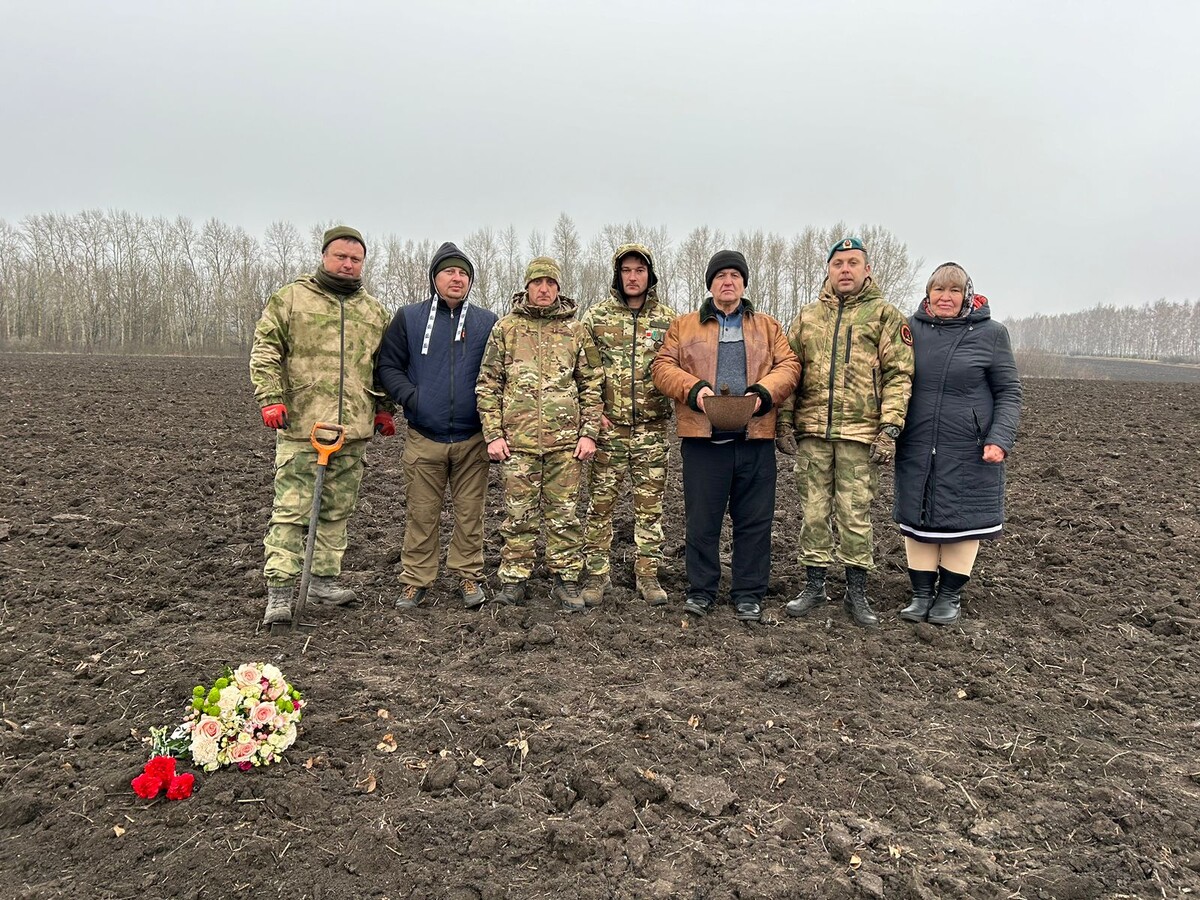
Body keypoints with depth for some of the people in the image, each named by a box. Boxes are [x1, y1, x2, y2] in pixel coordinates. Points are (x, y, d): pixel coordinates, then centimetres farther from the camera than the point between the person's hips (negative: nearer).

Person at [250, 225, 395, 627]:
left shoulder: (374, 311, 16)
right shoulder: (290, 298, 4)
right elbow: (265, 351, 0)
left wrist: (384, 408, 17)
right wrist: (270, 398, -11)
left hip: (354, 429, 5)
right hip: (301, 426, -4)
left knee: (337, 510, 11)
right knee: (292, 509, -6)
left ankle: (324, 578, 23)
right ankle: (279, 590, -2)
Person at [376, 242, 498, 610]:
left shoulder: (487, 322, 8)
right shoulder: (409, 317, 7)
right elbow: (388, 366, 6)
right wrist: (410, 397, -9)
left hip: (472, 438, 1)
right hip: (423, 438, 0)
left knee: (470, 512, 6)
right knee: (421, 513, 5)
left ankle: (469, 574, 20)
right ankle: (415, 580, 16)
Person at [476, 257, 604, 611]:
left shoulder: (576, 330, 8)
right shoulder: (506, 328, 7)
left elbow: (592, 384, 8)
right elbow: (488, 384, 6)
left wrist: (589, 432, 0)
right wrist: (493, 433, -2)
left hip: (566, 440, 0)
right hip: (518, 439, 0)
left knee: (564, 514, 6)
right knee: (519, 513, 7)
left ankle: (566, 580, 17)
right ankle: (514, 578, 19)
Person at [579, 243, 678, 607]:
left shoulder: (668, 319, 7)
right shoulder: (596, 317, 4)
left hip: (653, 428, 1)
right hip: (609, 427, -1)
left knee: (650, 506, 7)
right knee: (600, 503, 4)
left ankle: (647, 574, 18)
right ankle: (596, 573, 16)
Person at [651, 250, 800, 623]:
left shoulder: (768, 327, 16)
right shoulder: (684, 326, 13)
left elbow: (788, 365, 7)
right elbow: (663, 366, 4)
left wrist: (765, 391, -12)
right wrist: (693, 389, -14)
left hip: (755, 439, 1)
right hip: (703, 438, -1)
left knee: (754, 521, 6)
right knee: (701, 519, 5)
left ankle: (748, 594, 18)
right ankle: (701, 590, 19)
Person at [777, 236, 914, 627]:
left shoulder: (885, 315, 4)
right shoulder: (807, 317, 13)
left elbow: (899, 374, -1)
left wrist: (890, 427, -10)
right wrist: (785, 422, 5)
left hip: (859, 433, -3)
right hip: (811, 432, 3)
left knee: (855, 515, 2)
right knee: (813, 511, 8)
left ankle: (856, 591, 16)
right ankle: (813, 586, 19)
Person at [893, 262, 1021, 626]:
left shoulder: (990, 333, -2)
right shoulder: (911, 329, 4)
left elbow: (1009, 393, 0)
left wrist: (1000, 439, -11)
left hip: (968, 450, -2)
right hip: (917, 448, 2)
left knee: (963, 517, 5)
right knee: (917, 515, 7)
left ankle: (950, 595, 20)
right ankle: (922, 592, 20)